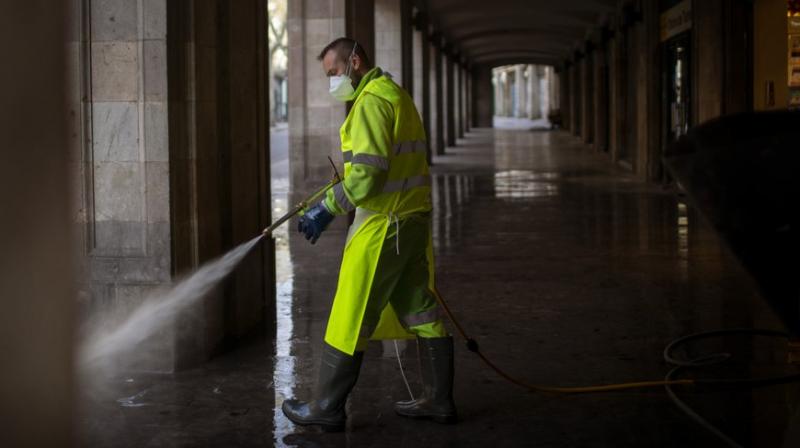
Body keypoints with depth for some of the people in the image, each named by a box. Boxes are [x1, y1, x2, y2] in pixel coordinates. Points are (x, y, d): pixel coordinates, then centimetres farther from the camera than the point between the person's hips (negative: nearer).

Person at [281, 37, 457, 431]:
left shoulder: (372, 101, -15)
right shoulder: (396, 95, 17)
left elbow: (368, 174, -23)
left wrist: (327, 210, -17)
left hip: (383, 227, -10)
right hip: (412, 221, 10)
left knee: (350, 319, -1)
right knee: (421, 312, 13)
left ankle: (327, 407, 7)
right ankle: (438, 400, 19)